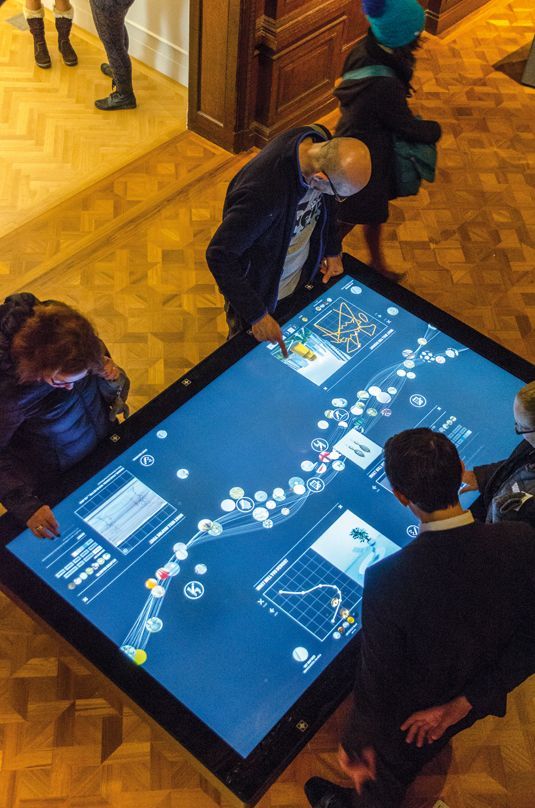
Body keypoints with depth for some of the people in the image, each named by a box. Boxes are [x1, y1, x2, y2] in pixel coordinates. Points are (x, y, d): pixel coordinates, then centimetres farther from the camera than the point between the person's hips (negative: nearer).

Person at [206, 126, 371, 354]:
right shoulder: (264, 193, -45)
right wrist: (256, 314, -30)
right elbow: (219, 255, -34)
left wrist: (332, 248, 3)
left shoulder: (322, 140, -21)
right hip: (259, 291, -6)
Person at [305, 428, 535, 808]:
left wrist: (356, 744, -8)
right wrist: (464, 702, -15)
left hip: (410, 717, -5)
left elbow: (376, 679, -26)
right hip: (475, 702, 5)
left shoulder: (387, 580, -39)